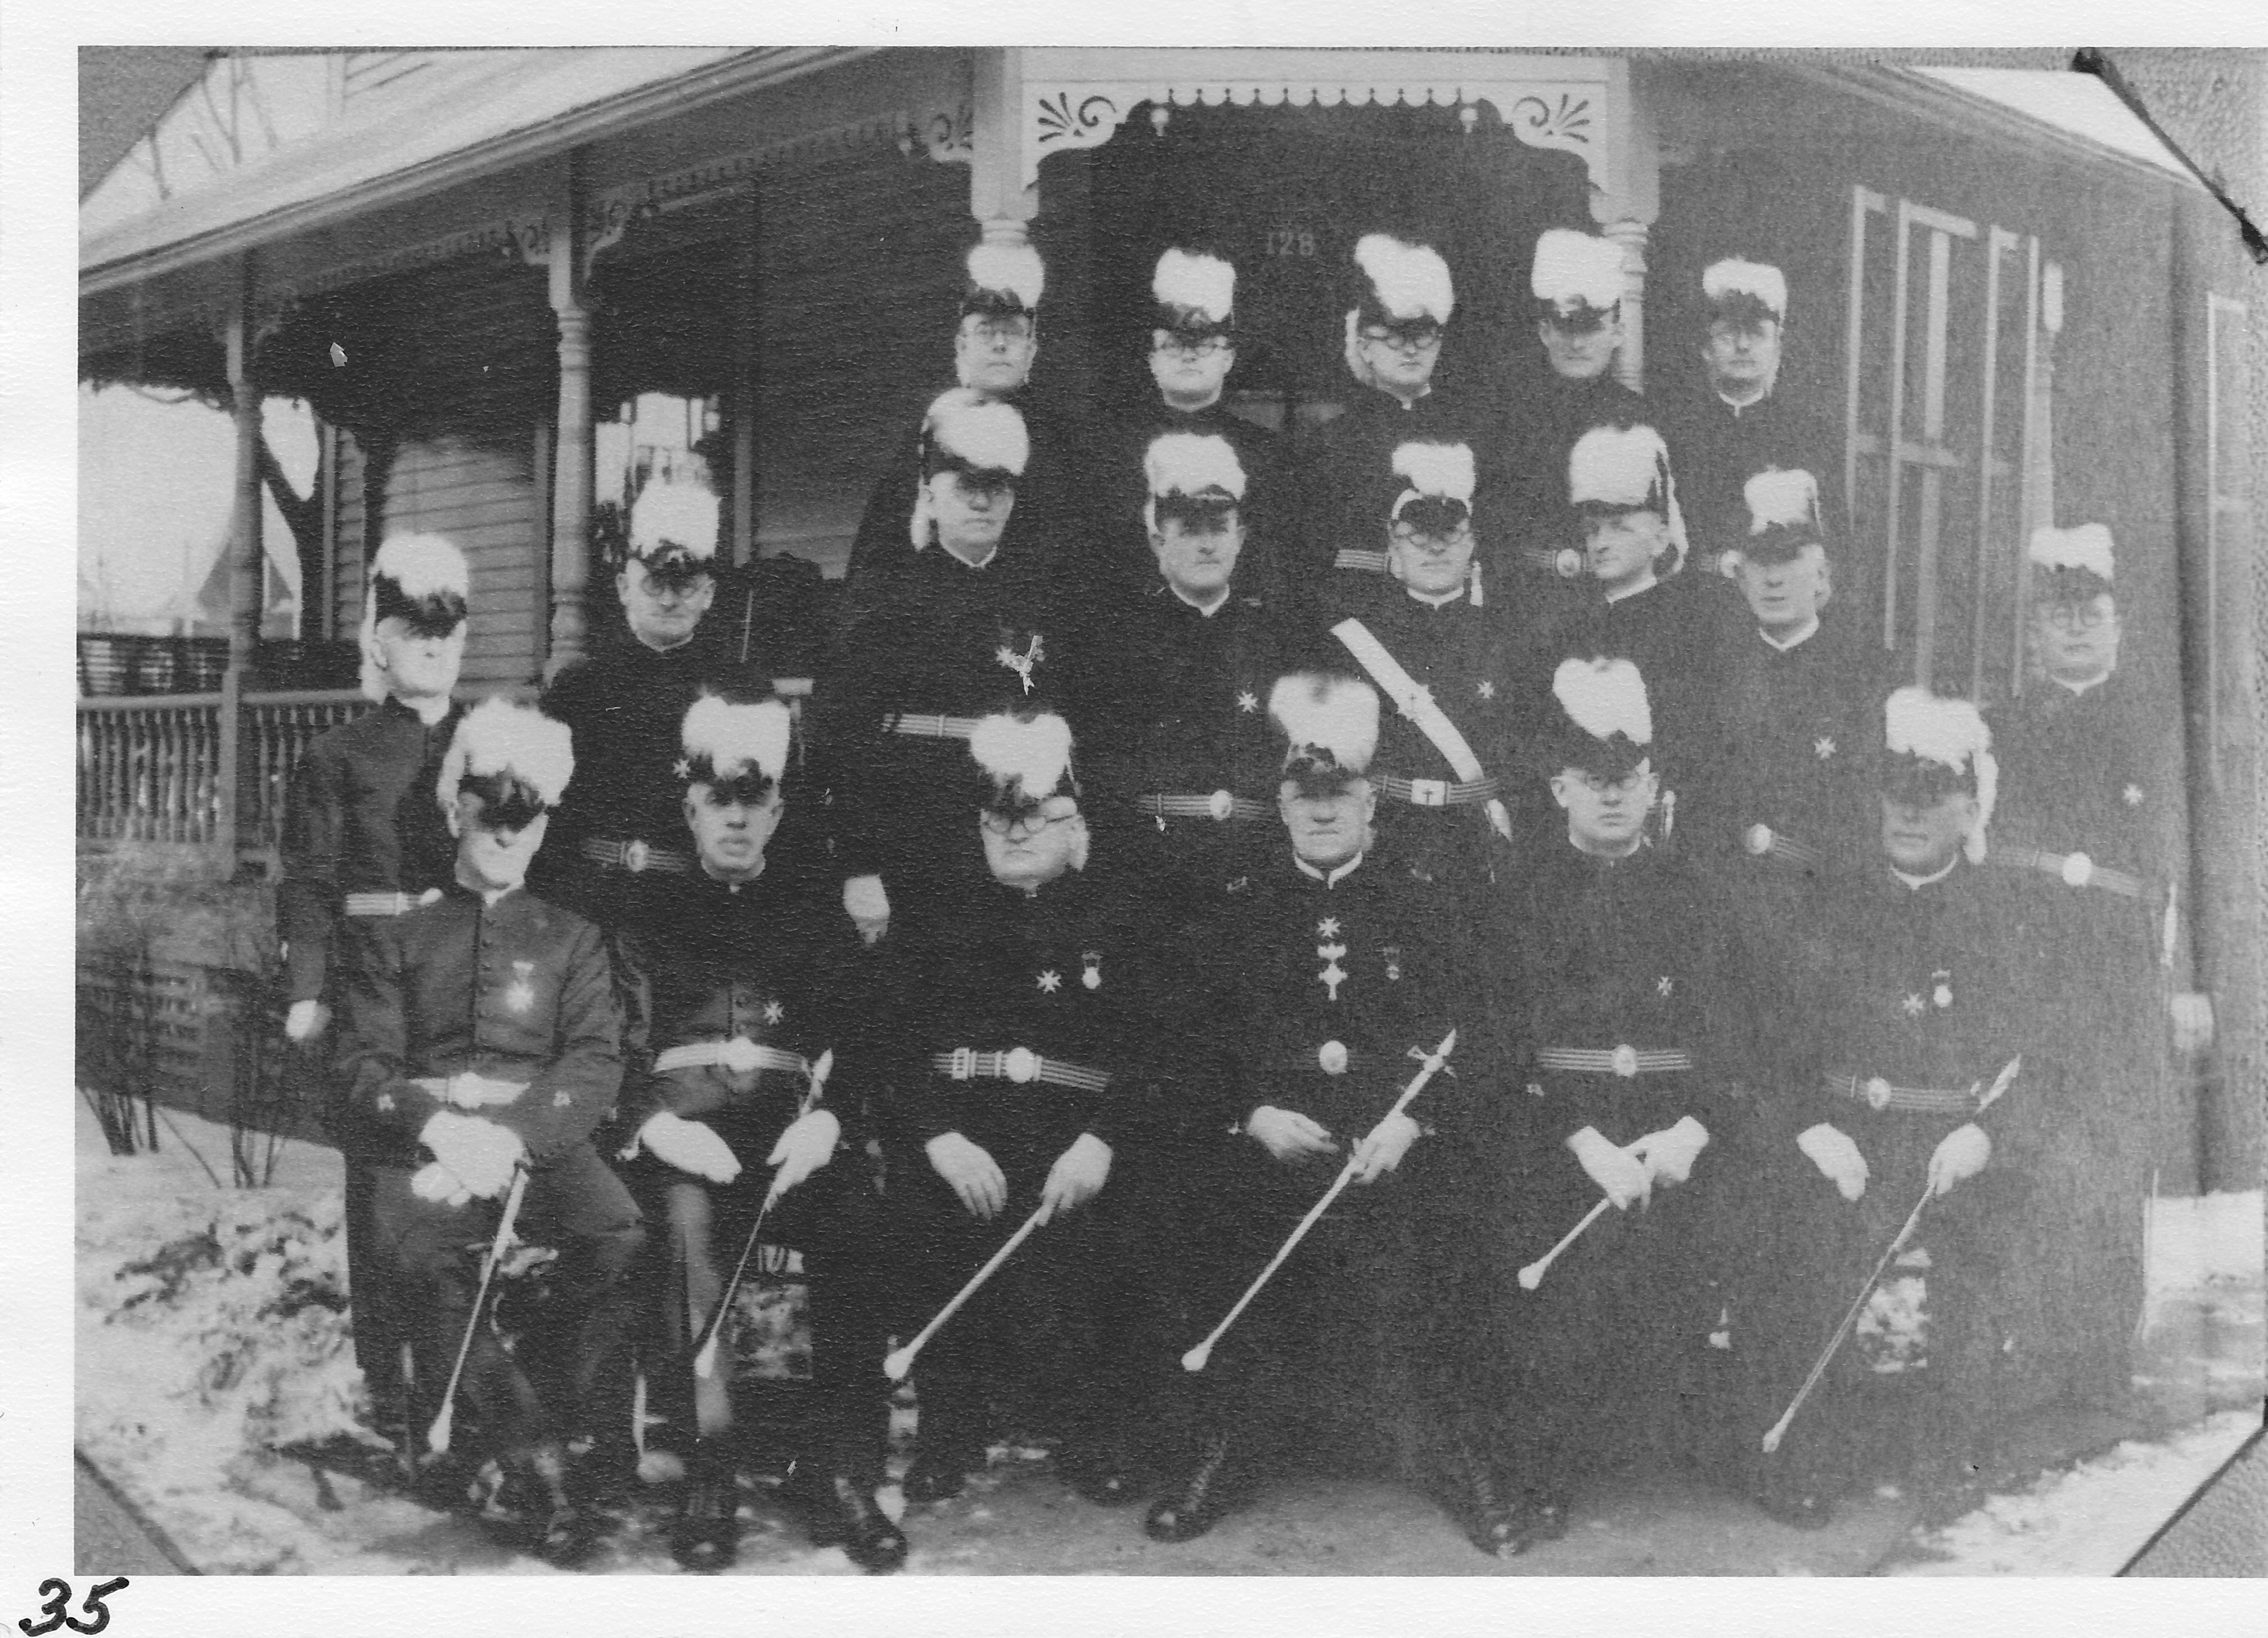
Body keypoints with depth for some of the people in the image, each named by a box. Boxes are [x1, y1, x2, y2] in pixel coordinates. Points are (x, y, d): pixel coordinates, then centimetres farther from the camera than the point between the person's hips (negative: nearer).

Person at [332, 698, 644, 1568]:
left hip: (540, 1135, 0)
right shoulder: (396, 936, 19)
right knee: (420, 1251, -35)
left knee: (618, 1231, -33)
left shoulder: (571, 938, 20)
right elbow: (362, 1068, 7)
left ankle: (594, 1443, -22)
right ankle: (542, 1466, -31)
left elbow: (595, 1064, 5)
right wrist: (436, 1122, -15)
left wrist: (514, 1130, -14)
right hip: (424, 1141, 0)